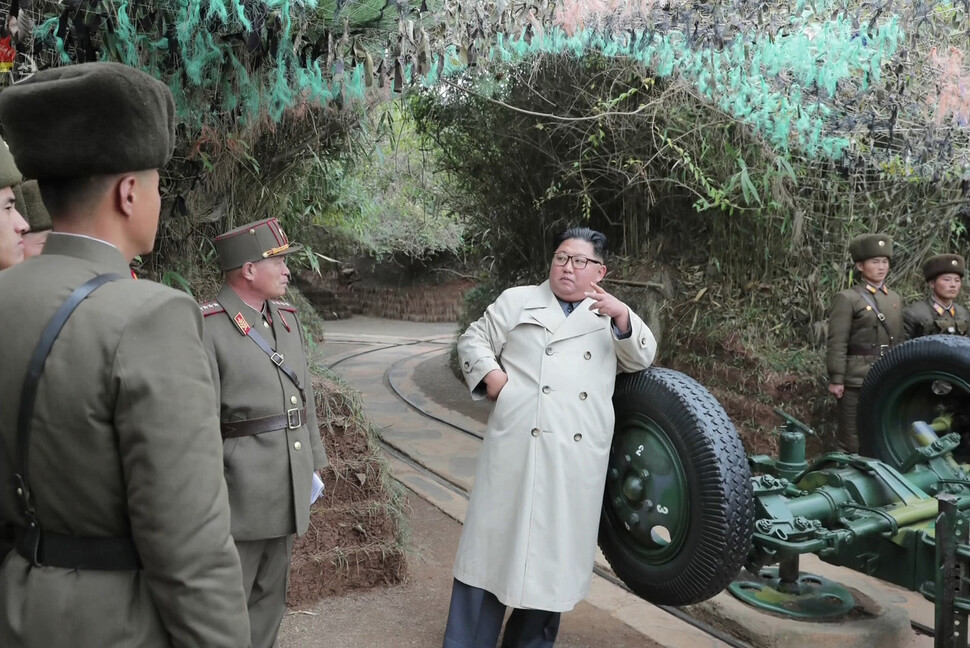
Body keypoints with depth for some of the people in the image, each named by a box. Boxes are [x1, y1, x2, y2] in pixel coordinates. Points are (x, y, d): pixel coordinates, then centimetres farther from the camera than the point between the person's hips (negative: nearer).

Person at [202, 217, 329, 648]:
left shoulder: (287, 318, 10)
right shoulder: (207, 327, -15)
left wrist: (313, 466, 17)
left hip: (287, 492, 7)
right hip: (240, 496, -7)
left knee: (271, 597, 19)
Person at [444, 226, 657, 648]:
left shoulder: (610, 317, 17)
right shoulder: (517, 301, 11)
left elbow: (641, 360, 8)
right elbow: (473, 340, 12)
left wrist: (623, 318, -9)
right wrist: (491, 374, -7)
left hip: (578, 456, 2)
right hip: (518, 447, -2)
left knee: (557, 544, 9)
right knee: (496, 536, 1)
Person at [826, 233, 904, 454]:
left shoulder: (894, 298, 14)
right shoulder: (847, 299, -6)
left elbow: (899, 340, 18)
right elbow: (837, 343, -11)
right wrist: (836, 380, -15)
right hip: (857, 380, -6)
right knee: (851, 441, 0)